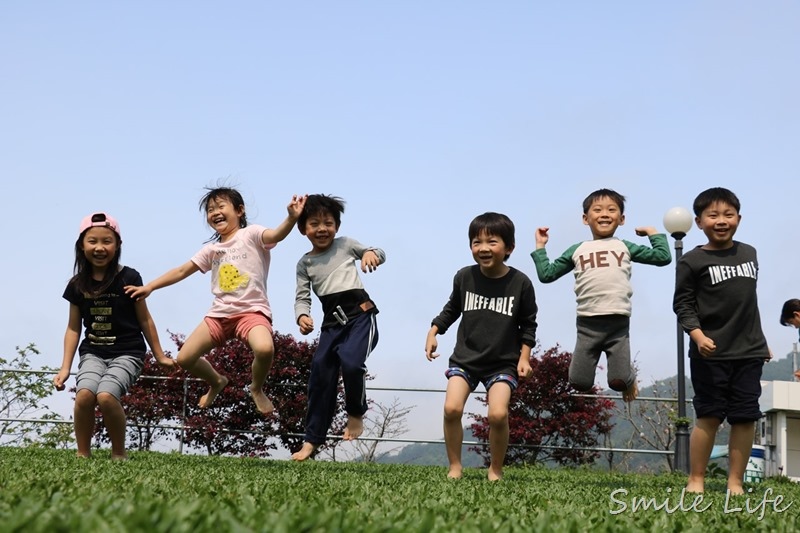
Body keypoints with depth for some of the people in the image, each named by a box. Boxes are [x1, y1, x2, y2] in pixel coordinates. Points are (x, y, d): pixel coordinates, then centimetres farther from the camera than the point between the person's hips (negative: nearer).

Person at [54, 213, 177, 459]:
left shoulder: (128, 278, -5)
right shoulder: (77, 284, 3)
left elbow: (144, 320, 4)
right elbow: (73, 328, 11)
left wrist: (160, 356, 9)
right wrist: (65, 367, 7)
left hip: (127, 352, -3)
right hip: (92, 351, 3)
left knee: (106, 396, -28)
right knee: (84, 395, -26)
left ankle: (119, 453, -5)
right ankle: (83, 454, -7)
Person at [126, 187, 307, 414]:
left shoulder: (251, 234, -1)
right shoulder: (211, 249, 16)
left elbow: (275, 235, -22)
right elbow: (182, 271, 18)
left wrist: (291, 218, -43)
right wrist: (149, 287, 11)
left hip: (252, 310, -6)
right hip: (220, 313, 6)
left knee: (264, 349, -36)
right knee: (184, 359, 1)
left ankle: (257, 388, -3)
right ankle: (217, 382, 32)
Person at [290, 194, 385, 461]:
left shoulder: (346, 245, 7)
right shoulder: (305, 263, 12)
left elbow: (379, 252, 12)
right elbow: (302, 298, 7)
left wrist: (372, 253, -14)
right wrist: (302, 316, -16)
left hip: (360, 313, -4)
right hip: (332, 321, 4)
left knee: (351, 362, -28)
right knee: (320, 374, -1)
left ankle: (356, 413, 1)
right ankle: (311, 440, 10)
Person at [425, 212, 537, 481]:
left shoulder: (520, 283, -8)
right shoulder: (464, 277, -4)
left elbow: (528, 324, 3)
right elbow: (451, 309, 14)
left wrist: (524, 356, -3)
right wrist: (434, 331, 4)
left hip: (503, 363, -2)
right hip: (465, 358, 2)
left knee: (498, 414, -19)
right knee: (451, 408, -17)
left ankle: (496, 469, 5)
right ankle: (455, 467, 2)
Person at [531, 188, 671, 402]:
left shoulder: (625, 247, 15)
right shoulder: (577, 250, 15)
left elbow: (663, 257, 15)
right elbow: (546, 274, 17)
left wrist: (653, 232, 20)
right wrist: (540, 246, 17)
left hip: (618, 323, -1)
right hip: (587, 324, 1)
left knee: (619, 382, -7)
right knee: (579, 383, -1)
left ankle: (630, 375, 31)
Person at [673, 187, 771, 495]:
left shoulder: (749, 254, 11)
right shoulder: (692, 261, -5)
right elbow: (682, 303, -7)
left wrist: (761, 341, 21)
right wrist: (697, 335, -22)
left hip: (749, 352, 5)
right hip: (710, 353, -4)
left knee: (746, 417, 3)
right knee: (709, 416, -2)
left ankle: (735, 482, 11)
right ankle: (696, 480, 8)